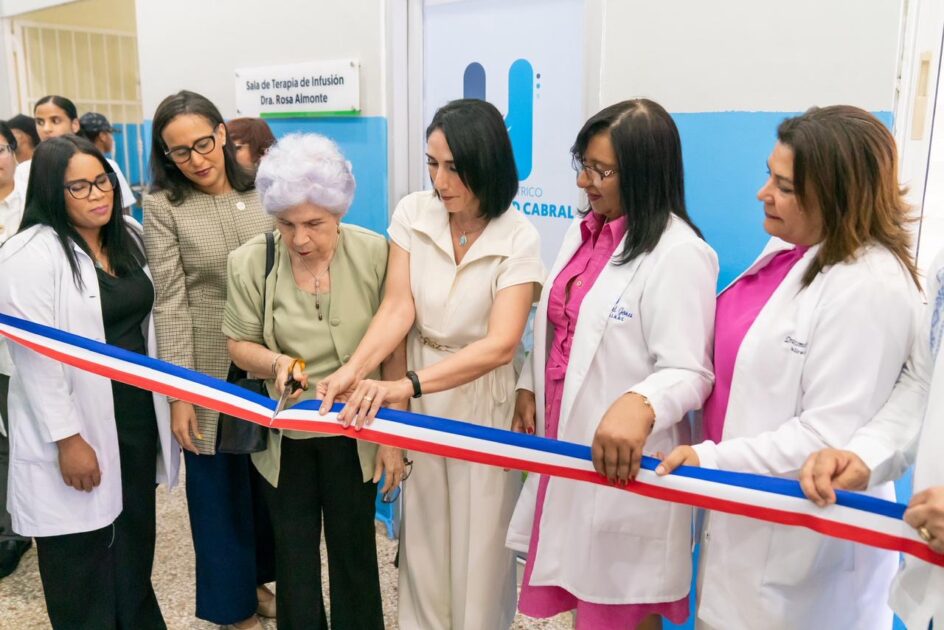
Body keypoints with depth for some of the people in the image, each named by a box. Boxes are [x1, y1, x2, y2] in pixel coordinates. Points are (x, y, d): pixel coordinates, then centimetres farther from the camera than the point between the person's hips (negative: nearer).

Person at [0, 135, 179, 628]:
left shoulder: (130, 236, 7)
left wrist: (167, 403, 11)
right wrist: (66, 438, -18)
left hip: (138, 416, 6)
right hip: (78, 428, -6)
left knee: (135, 543, 19)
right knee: (82, 558, 7)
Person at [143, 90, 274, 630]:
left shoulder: (262, 194, 1)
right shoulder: (163, 205, -7)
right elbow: (170, 301, -10)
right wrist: (178, 393, -13)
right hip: (210, 369, -3)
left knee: (267, 479, 16)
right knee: (219, 487, 10)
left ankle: (258, 580, 40)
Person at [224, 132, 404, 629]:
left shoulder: (375, 254, -15)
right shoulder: (249, 262, -12)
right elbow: (239, 343, 0)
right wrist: (275, 362, -23)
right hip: (284, 431, 1)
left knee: (353, 547, 14)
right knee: (294, 550, 17)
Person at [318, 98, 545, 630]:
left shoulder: (519, 238, -17)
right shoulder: (412, 213, -7)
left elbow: (500, 344, -26)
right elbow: (397, 308, -12)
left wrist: (405, 385, -37)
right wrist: (353, 371, -30)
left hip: (483, 397, -3)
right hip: (417, 392, 3)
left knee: (479, 536, 8)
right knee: (421, 531, 13)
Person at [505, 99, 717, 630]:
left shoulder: (677, 252, -19)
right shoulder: (583, 233, 8)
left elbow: (689, 371, -24)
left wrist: (639, 406, -42)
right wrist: (530, 388, 9)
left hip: (623, 458, -7)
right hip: (565, 441, 8)